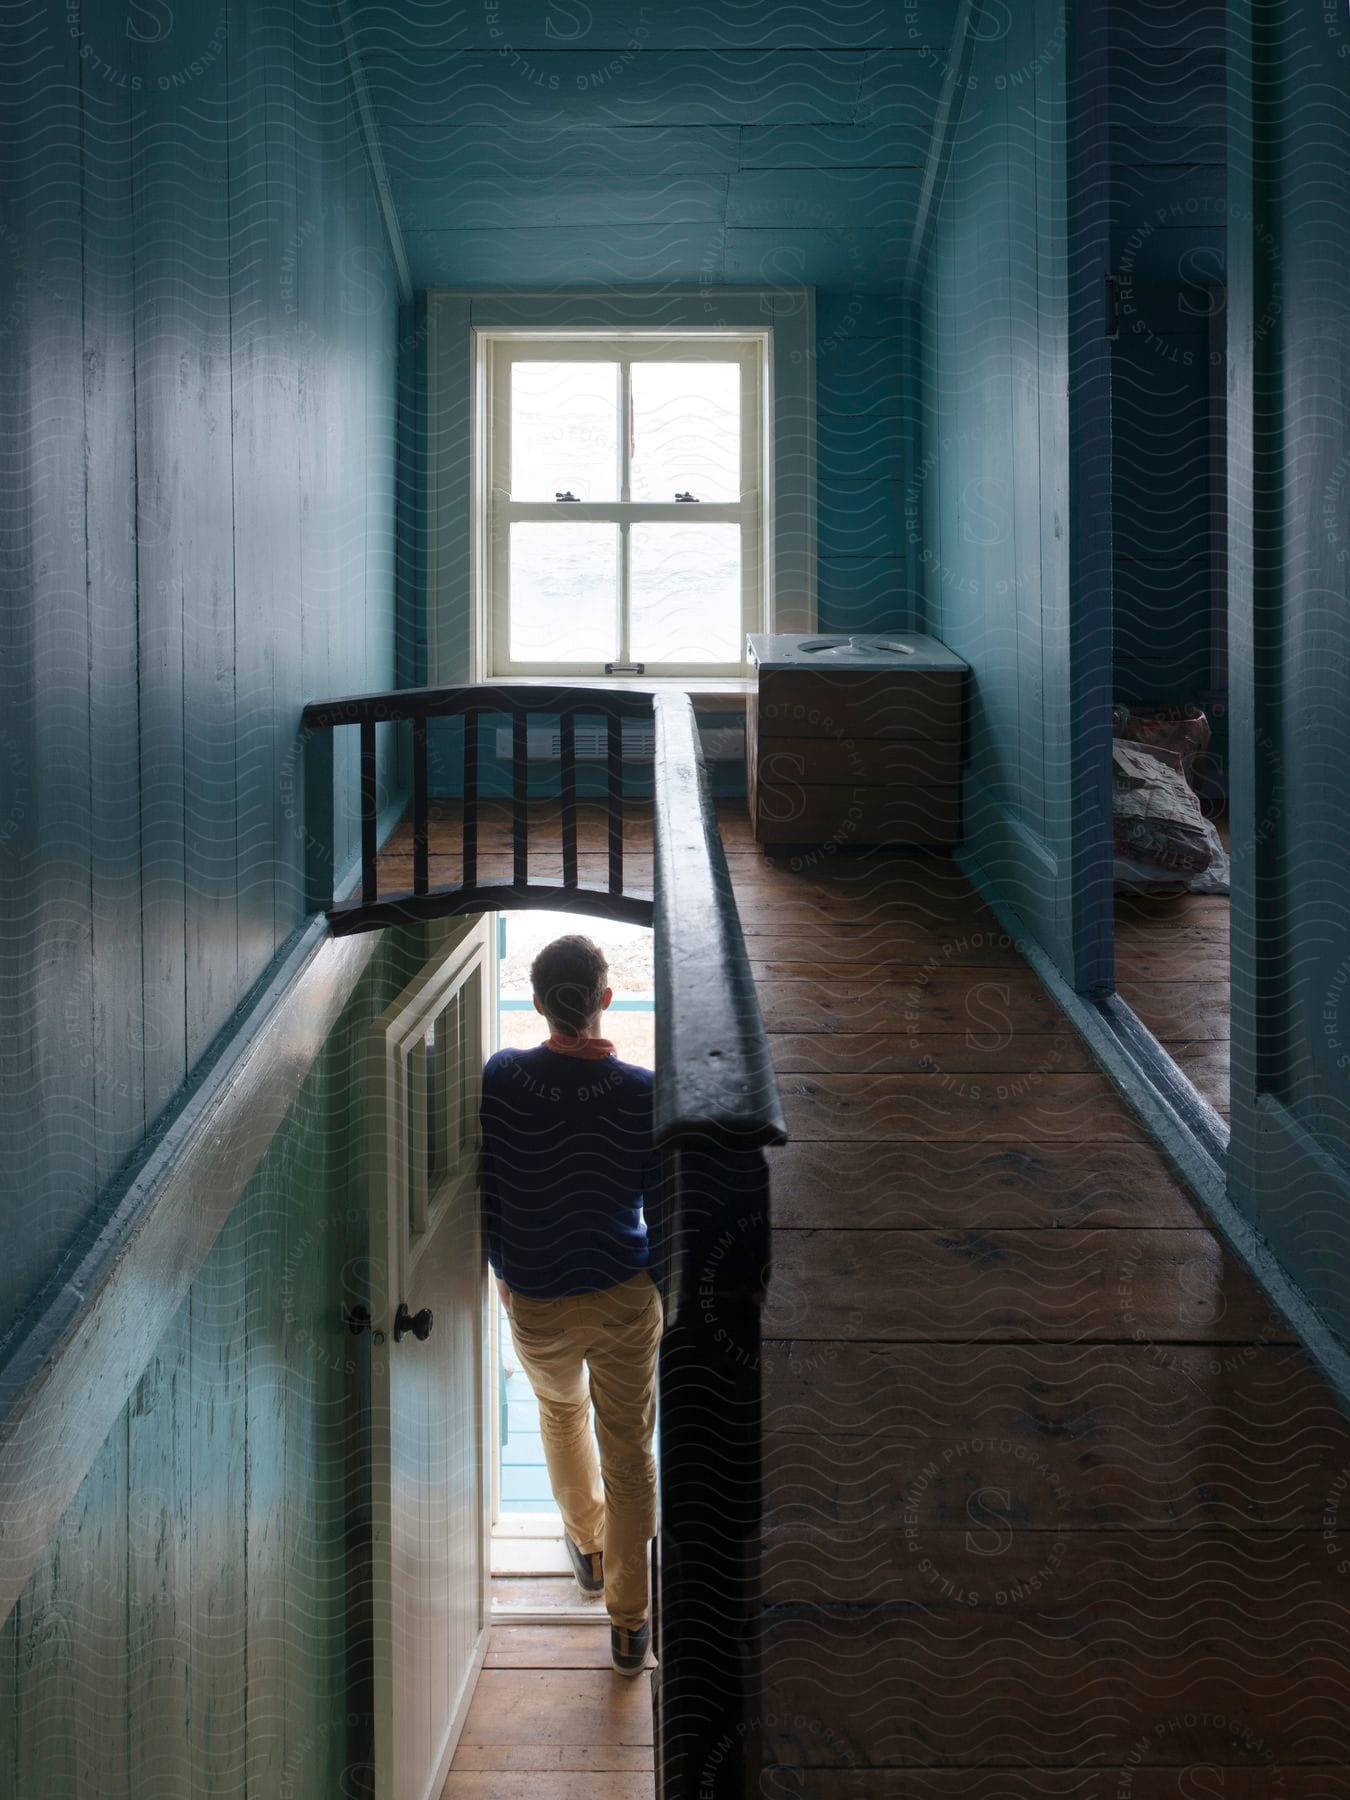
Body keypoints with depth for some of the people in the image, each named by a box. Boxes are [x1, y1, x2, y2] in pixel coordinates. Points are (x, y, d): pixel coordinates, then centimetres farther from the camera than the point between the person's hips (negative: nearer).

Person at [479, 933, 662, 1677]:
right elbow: (662, 1209, -10)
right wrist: (664, 1288, 8)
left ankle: (589, 1546, 50)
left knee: (561, 1410, 31)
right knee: (629, 1453, 13)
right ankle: (628, 1623, 22)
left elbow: (484, 1190, -4)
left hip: (535, 1301, 2)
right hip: (625, 1297, -1)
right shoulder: (643, 1093, -18)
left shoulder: (500, 1079, -15)